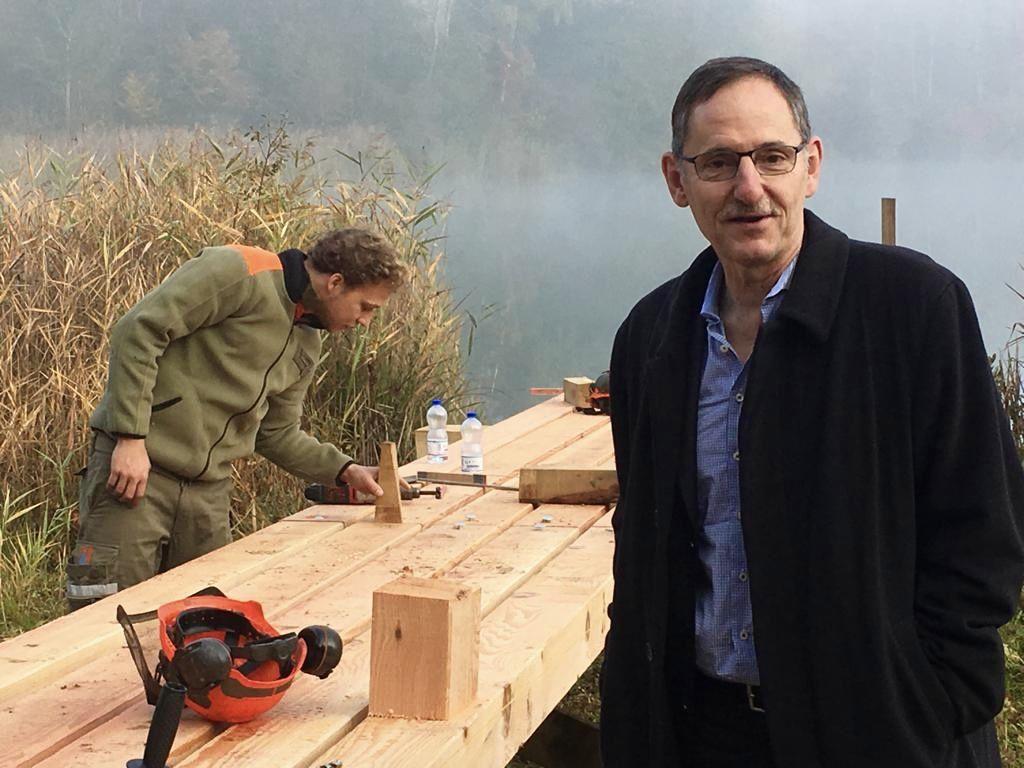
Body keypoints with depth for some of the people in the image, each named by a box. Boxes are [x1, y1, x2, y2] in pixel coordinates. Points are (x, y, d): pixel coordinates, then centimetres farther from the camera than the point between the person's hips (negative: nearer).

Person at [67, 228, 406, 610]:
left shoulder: (306, 347, 16)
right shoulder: (238, 273, -11)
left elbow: (277, 434, 24)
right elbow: (137, 331, -16)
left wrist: (346, 471, 9)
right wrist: (131, 438, -21)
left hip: (209, 488, 8)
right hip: (136, 465, -8)